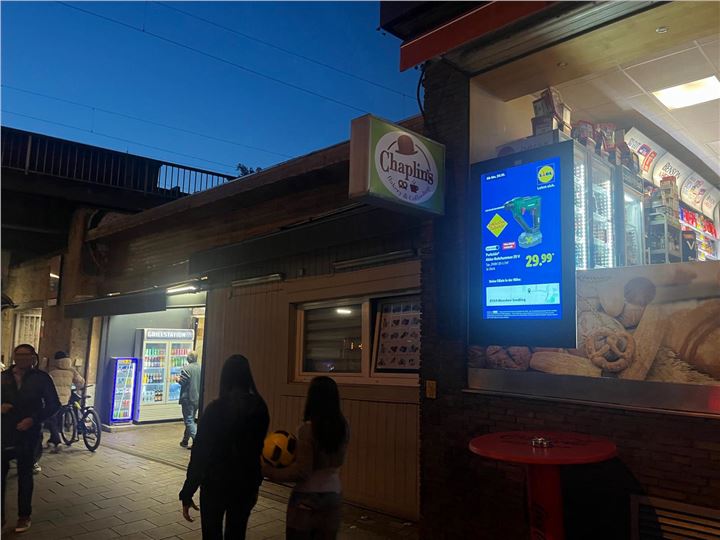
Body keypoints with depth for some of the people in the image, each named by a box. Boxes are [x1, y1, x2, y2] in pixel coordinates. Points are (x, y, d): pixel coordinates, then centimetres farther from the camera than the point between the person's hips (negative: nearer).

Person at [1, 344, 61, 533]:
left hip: (27, 433, -2)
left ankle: (24, 516, 21)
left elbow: (54, 404, -3)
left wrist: (33, 419, -14)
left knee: (25, 475, 9)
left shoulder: (41, 378, -3)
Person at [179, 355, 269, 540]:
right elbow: (261, 448, 5)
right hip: (246, 483, 4)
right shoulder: (259, 406, -4)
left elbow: (200, 452, -14)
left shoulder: (215, 408, -15)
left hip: (215, 483, -3)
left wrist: (187, 493, -7)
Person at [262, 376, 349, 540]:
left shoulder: (308, 429, -19)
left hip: (307, 498, -5)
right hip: (334, 495, 5)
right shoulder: (343, 426, -2)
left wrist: (269, 471, -9)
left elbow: (301, 472, -18)